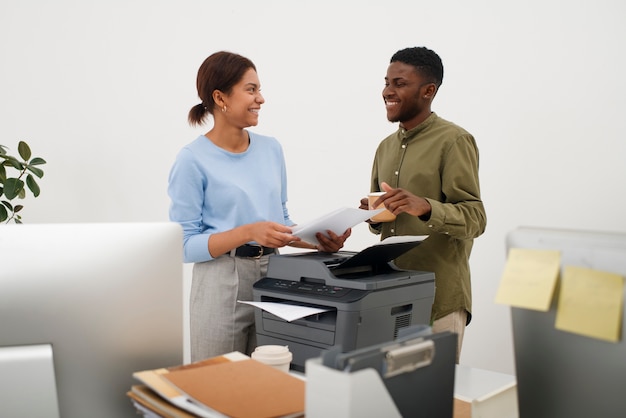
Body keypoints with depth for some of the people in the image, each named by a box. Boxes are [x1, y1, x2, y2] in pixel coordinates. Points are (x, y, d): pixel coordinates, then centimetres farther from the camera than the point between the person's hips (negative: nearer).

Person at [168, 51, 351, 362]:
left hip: (273, 278, 5)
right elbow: (185, 245, -11)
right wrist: (249, 232, -22)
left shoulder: (271, 149, 7)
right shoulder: (193, 160, -9)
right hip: (222, 285, -4)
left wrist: (320, 242, -3)